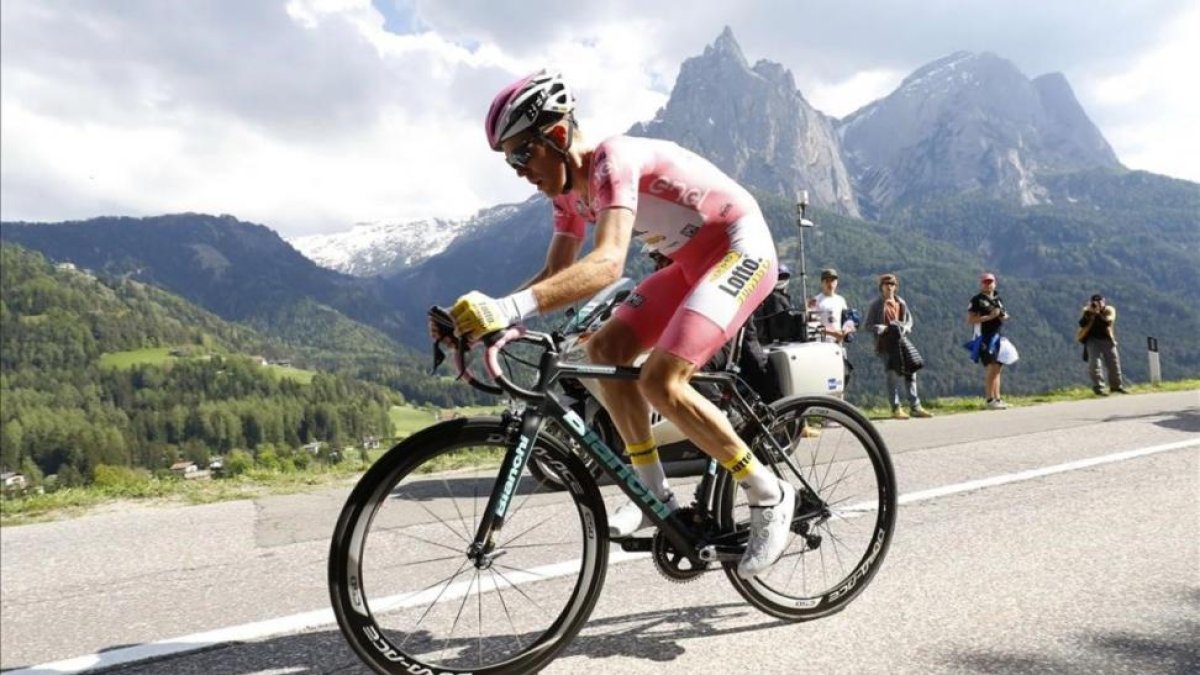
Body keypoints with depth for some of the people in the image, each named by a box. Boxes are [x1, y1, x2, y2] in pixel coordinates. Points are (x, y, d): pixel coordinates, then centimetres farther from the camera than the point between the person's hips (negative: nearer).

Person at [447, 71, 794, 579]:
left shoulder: (613, 160, -26)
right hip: (693, 260, 9)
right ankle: (655, 493, 6)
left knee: (660, 380, -22)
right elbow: (555, 274, 5)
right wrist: (492, 318, -10)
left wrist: (511, 307, -52)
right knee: (605, 350, -3)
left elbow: (608, 263, -42)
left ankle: (769, 497, -5)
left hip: (742, 249, -9)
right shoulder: (570, 189, 3)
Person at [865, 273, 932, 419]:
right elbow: (869, 325, -5)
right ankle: (896, 408, 2)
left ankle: (915, 407, 13)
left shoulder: (901, 303, 11)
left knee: (910, 373, 5)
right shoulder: (876, 305, -3)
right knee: (892, 375, -6)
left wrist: (904, 328, -5)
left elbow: (909, 320, 17)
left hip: (900, 342, 5)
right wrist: (884, 329, -19)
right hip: (885, 344, -5)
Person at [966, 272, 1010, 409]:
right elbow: (970, 320, -12)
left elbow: (1002, 314, 29)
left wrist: (1004, 316, 5)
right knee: (991, 368, -13)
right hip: (984, 337, -8)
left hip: (997, 336, 8)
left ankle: (997, 399, 14)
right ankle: (990, 400, -11)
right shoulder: (977, 300, -5)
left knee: (997, 368, 9)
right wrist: (989, 317, -19)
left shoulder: (998, 299, 16)